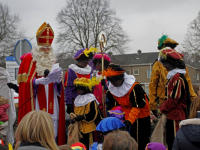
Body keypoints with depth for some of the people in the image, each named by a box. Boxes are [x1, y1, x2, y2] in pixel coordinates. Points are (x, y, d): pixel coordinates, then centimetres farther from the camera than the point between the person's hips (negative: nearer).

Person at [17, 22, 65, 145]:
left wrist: (58, 80, -9)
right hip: (36, 104, -4)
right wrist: (44, 80, -22)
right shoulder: (29, 59, 3)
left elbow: (59, 87, 15)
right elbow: (26, 82, -8)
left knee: (53, 130, 2)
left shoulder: (52, 60, 17)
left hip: (52, 105, 5)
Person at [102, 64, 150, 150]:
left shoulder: (134, 87, -26)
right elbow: (113, 106, 6)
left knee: (140, 143, -4)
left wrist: (130, 120, -32)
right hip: (126, 117, 7)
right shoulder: (111, 89, -4)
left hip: (141, 117, -6)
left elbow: (137, 106, -25)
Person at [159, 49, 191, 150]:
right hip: (172, 115, 10)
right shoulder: (173, 76, 13)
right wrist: (163, 108, 11)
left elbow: (173, 99, -21)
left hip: (176, 117, -10)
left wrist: (162, 108, -6)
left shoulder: (178, 78, -18)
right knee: (170, 142, 17)